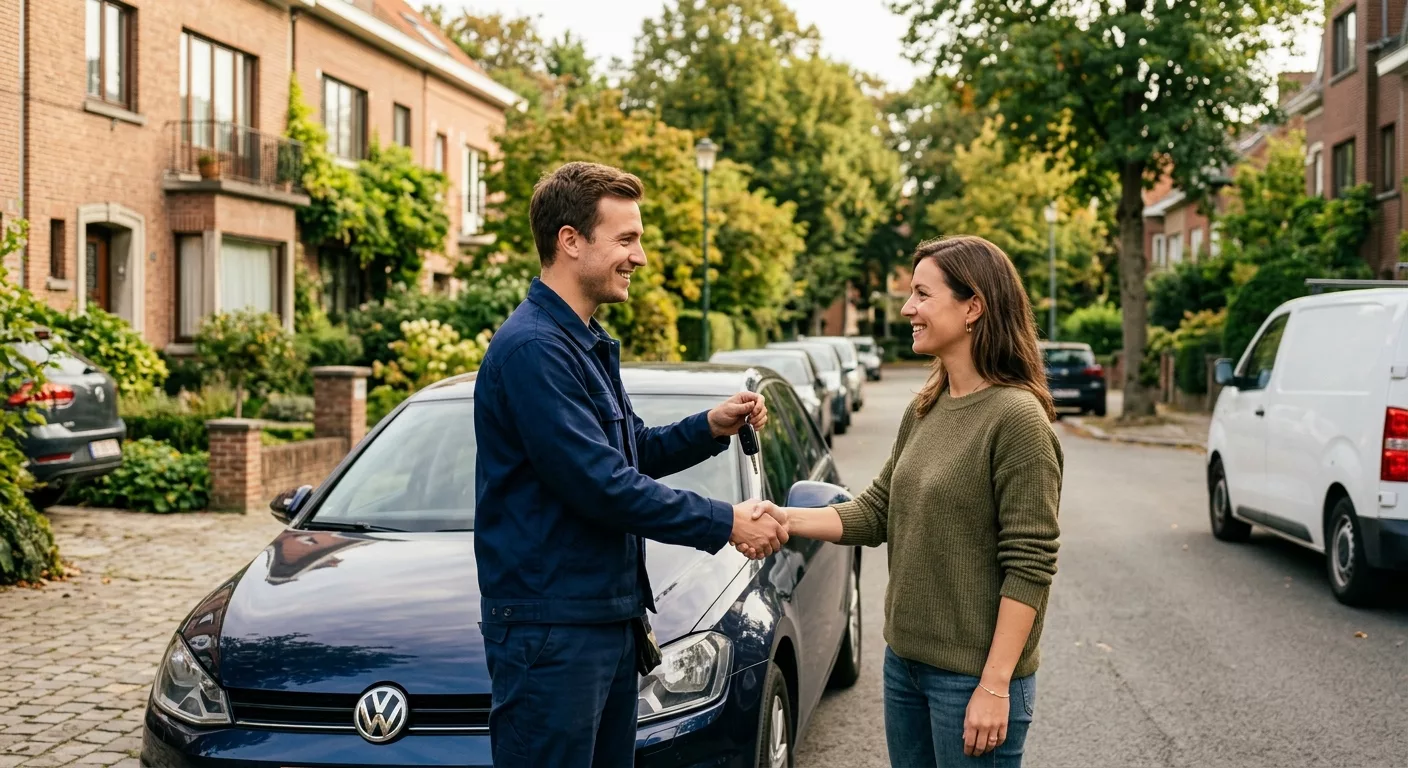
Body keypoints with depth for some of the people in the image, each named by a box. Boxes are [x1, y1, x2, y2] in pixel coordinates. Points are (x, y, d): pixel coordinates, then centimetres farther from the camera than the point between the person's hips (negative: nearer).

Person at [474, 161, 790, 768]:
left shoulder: (588, 345, 15)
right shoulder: (532, 348, -18)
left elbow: (633, 454, 21)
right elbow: (601, 486, -22)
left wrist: (710, 428, 3)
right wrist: (724, 524, -15)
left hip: (610, 618, 10)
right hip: (550, 626, -10)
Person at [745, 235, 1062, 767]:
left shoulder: (1016, 418, -17)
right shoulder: (923, 412, 7)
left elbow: (1029, 568, -19)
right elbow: (877, 513, 9)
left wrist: (995, 687, -21)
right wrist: (785, 519, -5)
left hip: (973, 676, -7)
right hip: (905, 661, 7)